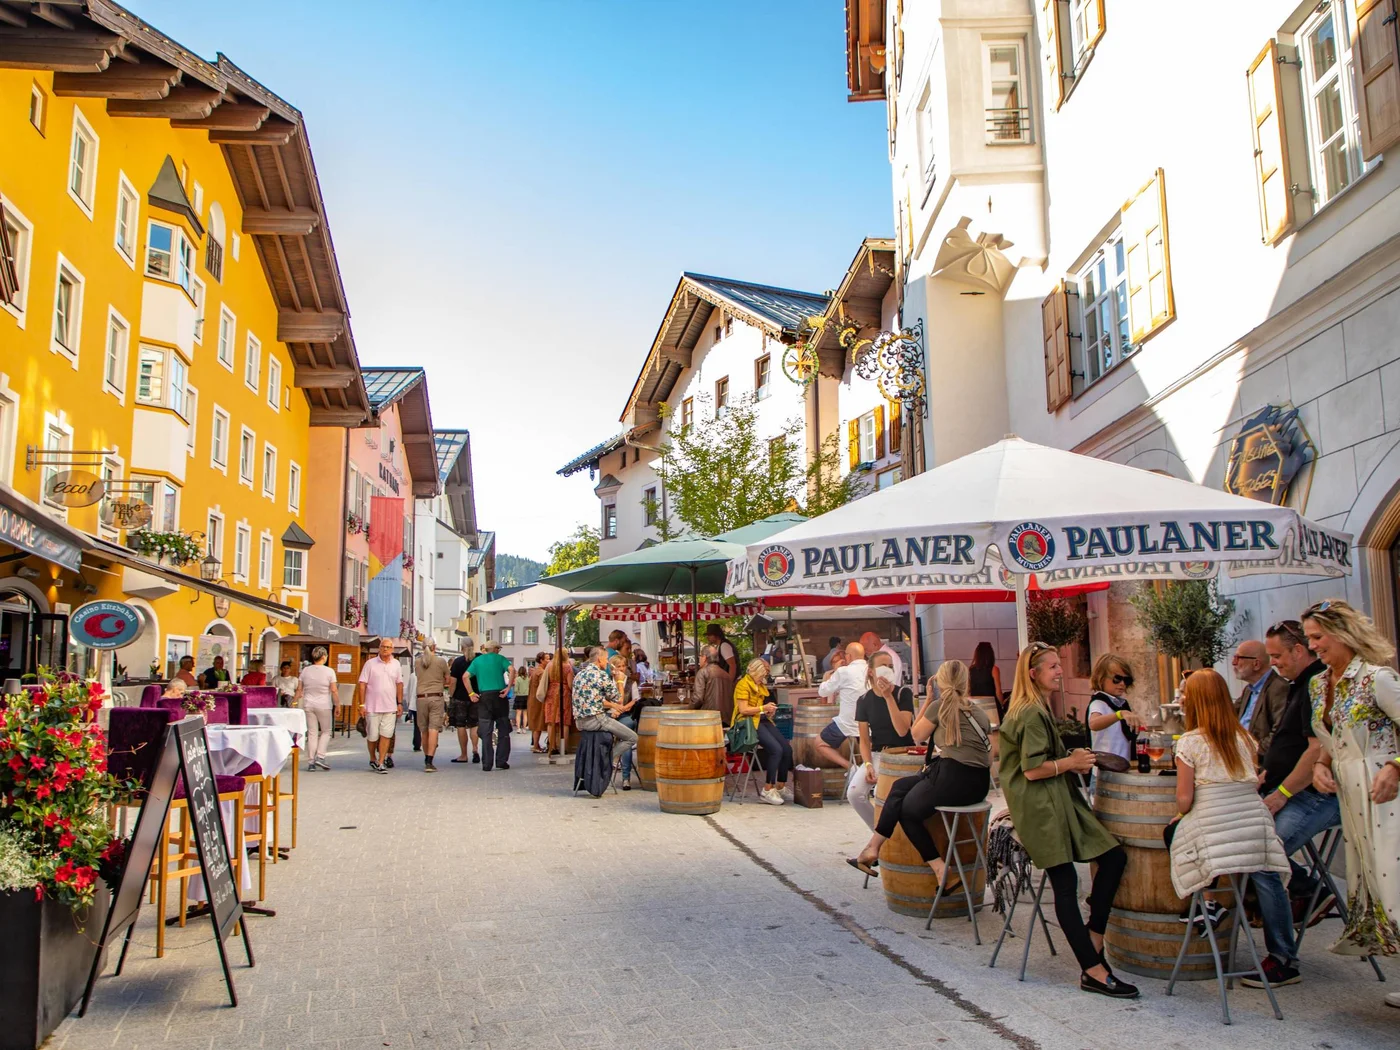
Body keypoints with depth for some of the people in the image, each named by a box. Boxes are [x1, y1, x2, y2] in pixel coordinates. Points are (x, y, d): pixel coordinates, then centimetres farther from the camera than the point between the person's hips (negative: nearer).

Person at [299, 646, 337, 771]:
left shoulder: (305, 670, 4)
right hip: (324, 706, -3)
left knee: (312, 733, 7)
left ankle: (311, 762, 6)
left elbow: (299, 689, 6)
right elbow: (334, 691, -8)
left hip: (308, 705, 3)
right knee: (326, 731, 11)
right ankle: (320, 757, -4)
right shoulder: (329, 671, -6)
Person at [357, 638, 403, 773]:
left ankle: (380, 763, 2)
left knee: (386, 735, -4)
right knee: (372, 736, 4)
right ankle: (372, 759, 27)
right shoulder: (370, 663, -1)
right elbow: (362, 685, -1)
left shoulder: (396, 664, 9)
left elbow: (399, 684, 15)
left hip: (390, 707, 2)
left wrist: (400, 703, 10)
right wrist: (362, 704, -6)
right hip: (373, 707, -2)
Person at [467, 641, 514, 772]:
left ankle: (487, 764, 0)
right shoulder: (499, 658, 4)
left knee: (486, 732, 3)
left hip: (484, 696, 2)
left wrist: (471, 693, 0)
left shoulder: (477, 660, 11)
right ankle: (502, 761, 7)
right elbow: (511, 670, -13)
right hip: (499, 695, -1)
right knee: (503, 731, 9)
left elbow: (465, 676, 0)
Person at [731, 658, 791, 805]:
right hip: (748, 723, -8)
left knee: (787, 748, -10)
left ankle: (780, 787, 0)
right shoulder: (743, 684, -7)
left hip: (762, 721, 8)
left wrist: (769, 711, 12)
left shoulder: (761, 686, 19)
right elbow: (743, 710, -15)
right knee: (776, 749, -25)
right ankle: (768, 790, -18)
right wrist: (763, 708, -15)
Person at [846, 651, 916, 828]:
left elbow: (902, 730, -18)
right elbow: (864, 740, 5)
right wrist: (868, 765, -14)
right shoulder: (864, 700, 3)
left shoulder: (903, 693, -6)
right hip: (877, 755, 4)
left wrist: (889, 696, -22)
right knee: (854, 793, -20)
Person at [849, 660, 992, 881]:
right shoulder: (981, 713, 16)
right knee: (900, 787, 18)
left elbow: (917, 735, 14)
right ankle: (873, 848, 16)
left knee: (907, 810, 15)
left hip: (953, 778, -7)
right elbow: (988, 756, 17)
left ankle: (939, 868, 5)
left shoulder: (939, 706, -1)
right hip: (980, 785, 7)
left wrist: (929, 700, 17)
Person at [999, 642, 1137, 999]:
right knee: (1065, 882, -9)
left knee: (1114, 856, 4)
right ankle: (1093, 971, -5)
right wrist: (1070, 762, -7)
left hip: (1056, 799, 10)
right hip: (1039, 806, -10)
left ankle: (1093, 937, 12)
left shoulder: (1039, 709, 18)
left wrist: (1071, 760, 7)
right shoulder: (1031, 714, -15)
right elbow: (1032, 770, -20)